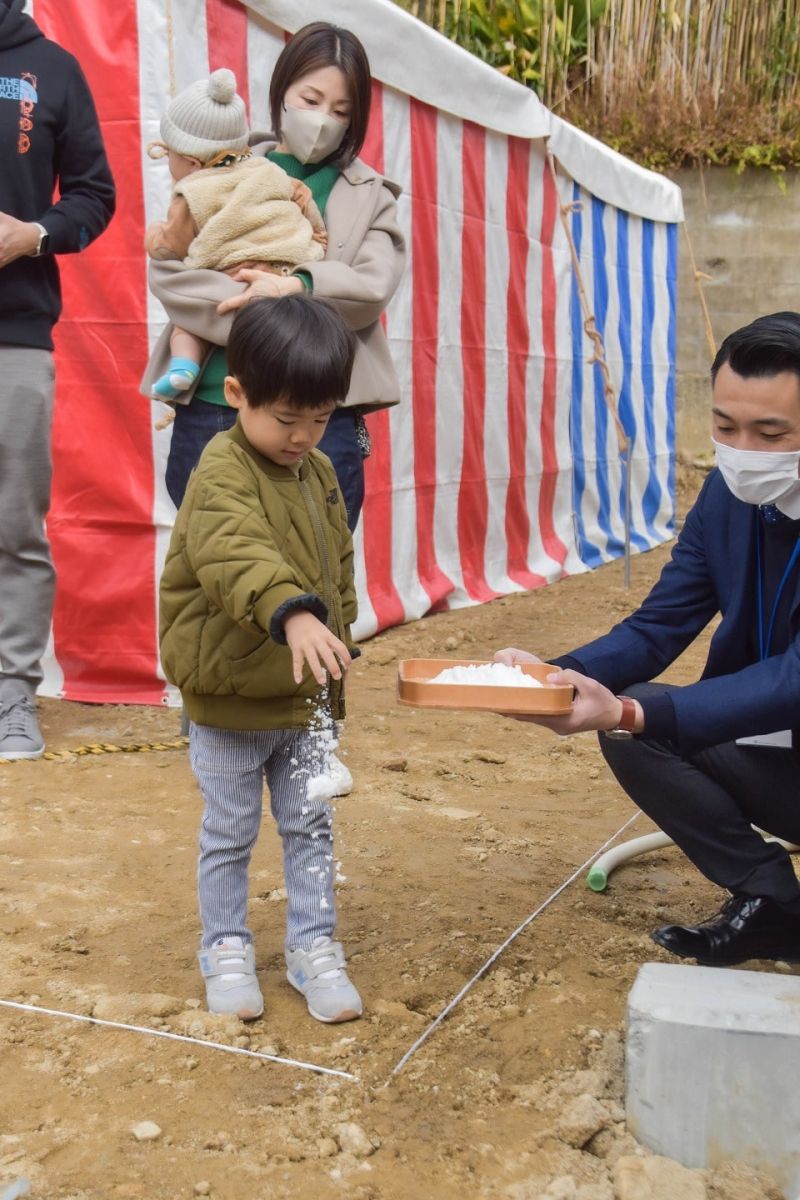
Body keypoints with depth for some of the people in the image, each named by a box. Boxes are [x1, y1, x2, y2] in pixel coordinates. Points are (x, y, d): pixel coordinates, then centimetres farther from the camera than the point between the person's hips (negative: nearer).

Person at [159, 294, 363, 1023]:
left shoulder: (319, 472, 4)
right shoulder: (223, 473, -19)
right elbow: (238, 556, -40)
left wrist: (335, 641, 16)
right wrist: (292, 613, -55)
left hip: (307, 698, 6)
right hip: (229, 698, -6)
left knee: (311, 827, 13)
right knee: (230, 834, 11)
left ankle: (314, 946, 27)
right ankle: (226, 949, 29)